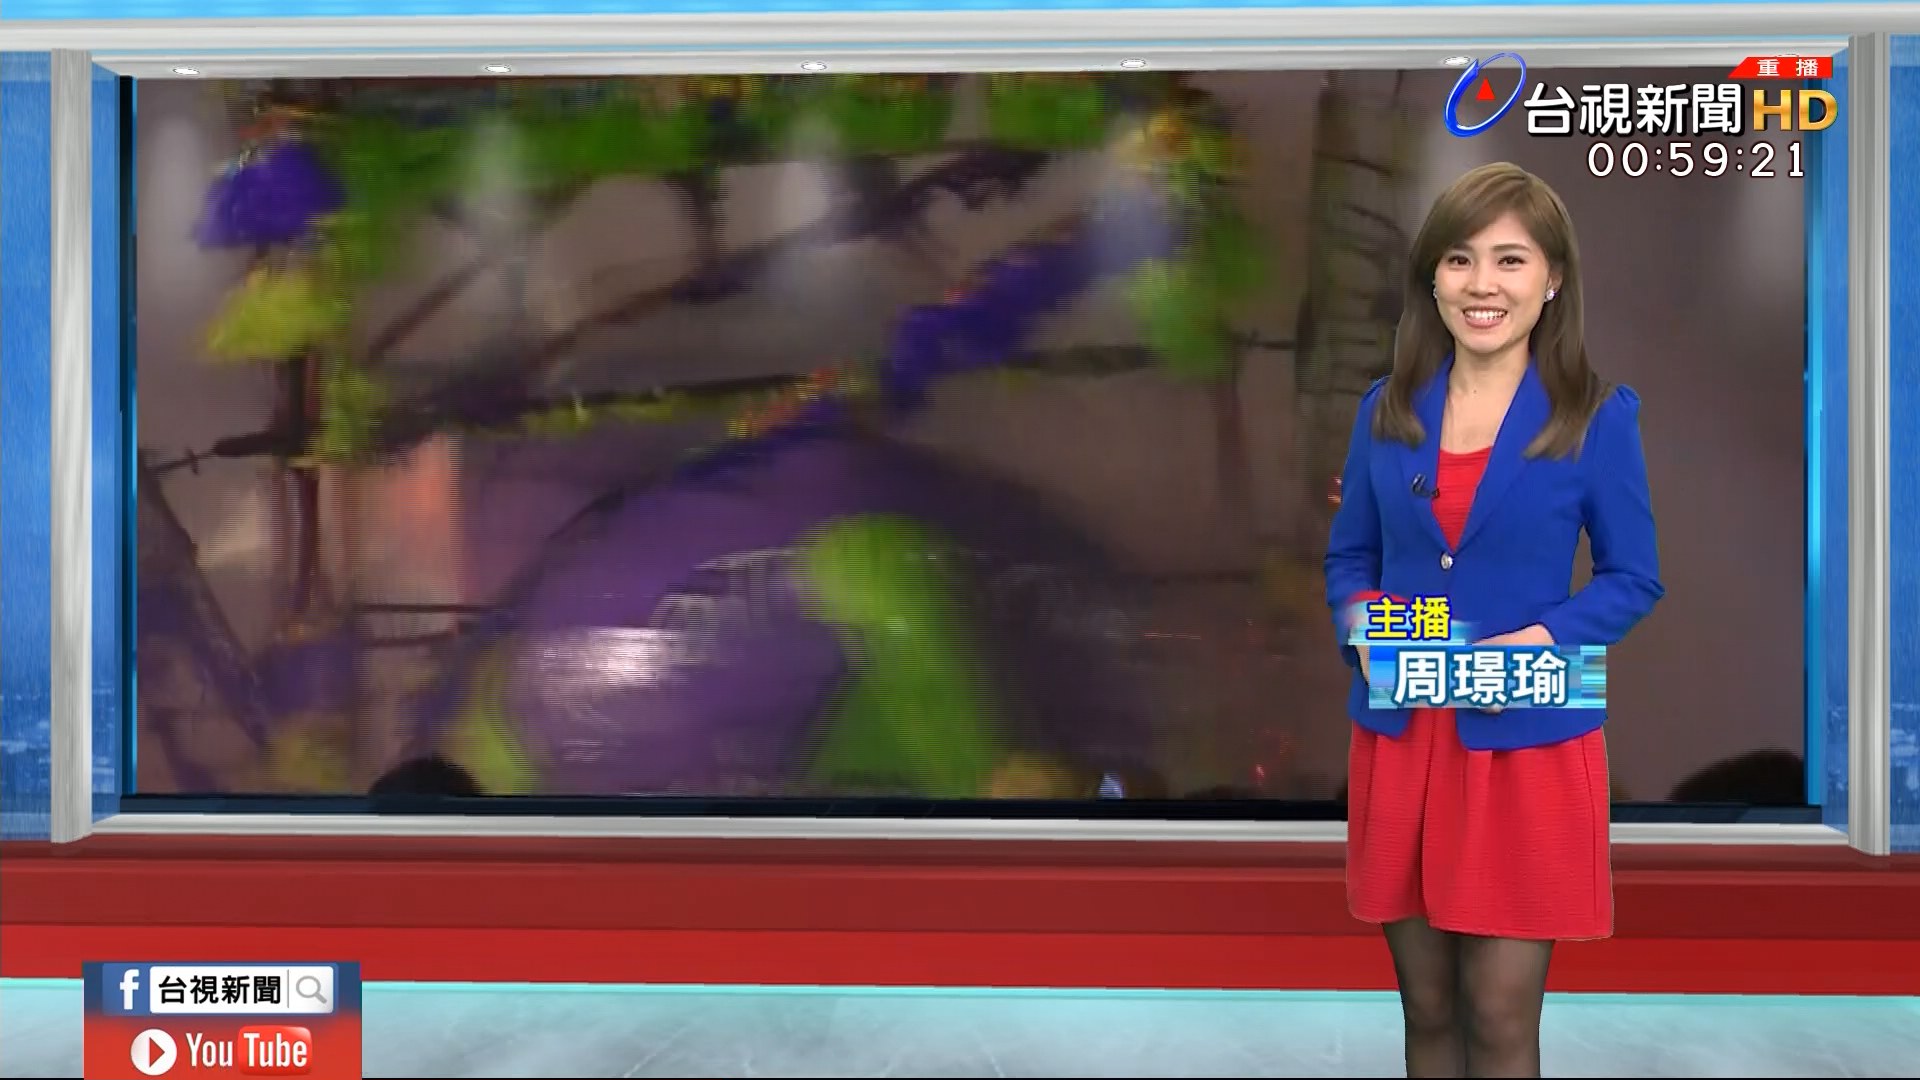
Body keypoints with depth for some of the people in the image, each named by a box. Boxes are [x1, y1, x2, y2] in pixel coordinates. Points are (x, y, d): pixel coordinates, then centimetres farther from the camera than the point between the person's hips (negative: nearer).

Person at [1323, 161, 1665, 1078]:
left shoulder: (1598, 417, -5)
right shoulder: (1386, 410, 4)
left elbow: (1634, 579, -1)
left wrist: (1542, 641, -18)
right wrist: (1362, 622, -11)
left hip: (1527, 745, -3)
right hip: (1399, 739, 3)